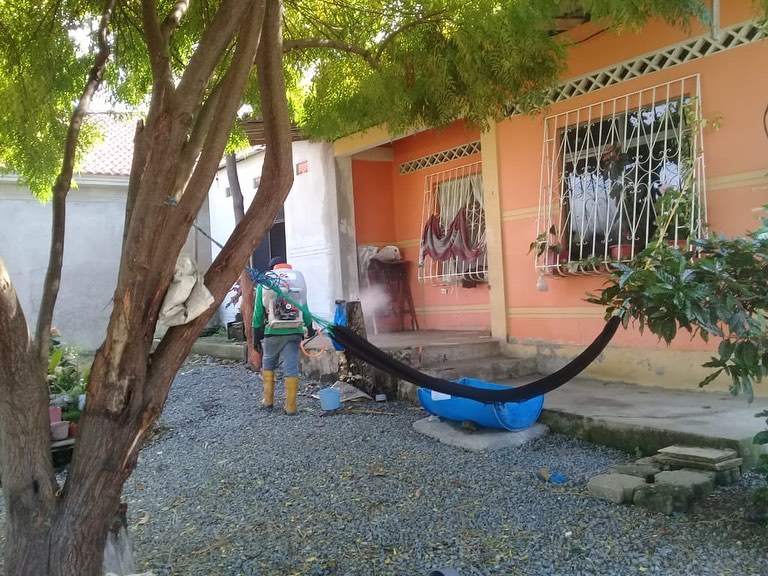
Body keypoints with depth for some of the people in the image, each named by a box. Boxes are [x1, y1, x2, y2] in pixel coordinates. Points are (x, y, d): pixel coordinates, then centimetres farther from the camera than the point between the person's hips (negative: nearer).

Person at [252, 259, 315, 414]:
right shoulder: (298, 278, 8)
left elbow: (258, 311, 2)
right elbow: (304, 306, 10)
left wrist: (256, 335, 7)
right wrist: (309, 326, 21)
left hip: (273, 332, -1)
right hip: (295, 332, 1)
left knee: (268, 363, 18)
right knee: (291, 367, 3)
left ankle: (268, 399, 20)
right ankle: (290, 406, 3)